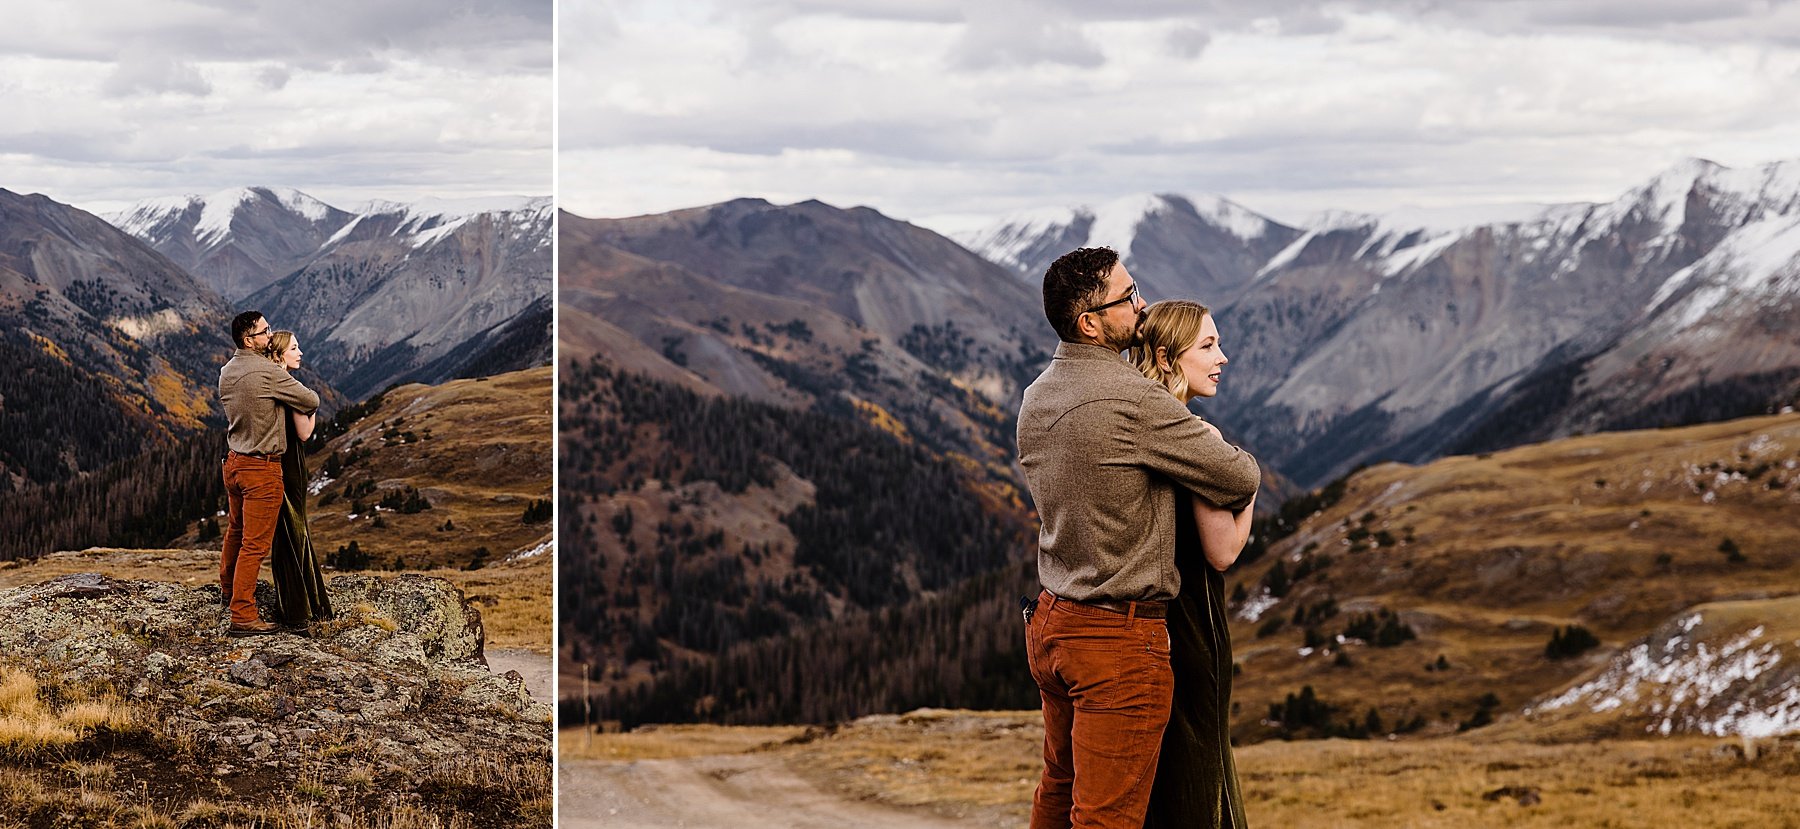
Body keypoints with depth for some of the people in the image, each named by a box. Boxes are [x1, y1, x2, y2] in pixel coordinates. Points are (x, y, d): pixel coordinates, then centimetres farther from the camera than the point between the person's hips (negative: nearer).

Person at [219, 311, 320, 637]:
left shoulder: (226, 372, 4)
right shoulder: (268, 372, -21)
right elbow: (311, 401, -12)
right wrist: (303, 410, 9)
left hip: (234, 462, 8)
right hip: (262, 469, -8)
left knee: (236, 530, 28)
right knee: (255, 544, -3)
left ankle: (228, 589, 47)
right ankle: (242, 616, -1)